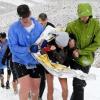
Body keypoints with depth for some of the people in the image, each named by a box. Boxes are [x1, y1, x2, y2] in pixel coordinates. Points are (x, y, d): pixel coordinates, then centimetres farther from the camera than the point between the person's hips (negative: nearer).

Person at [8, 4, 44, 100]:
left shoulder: (38, 26, -7)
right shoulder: (14, 28, -14)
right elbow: (13, 47, -18)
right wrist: (28, 49, -32)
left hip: (35, 62, 3)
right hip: (20, 62, -3)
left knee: (35, 88, 15)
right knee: (25, 88, -14)